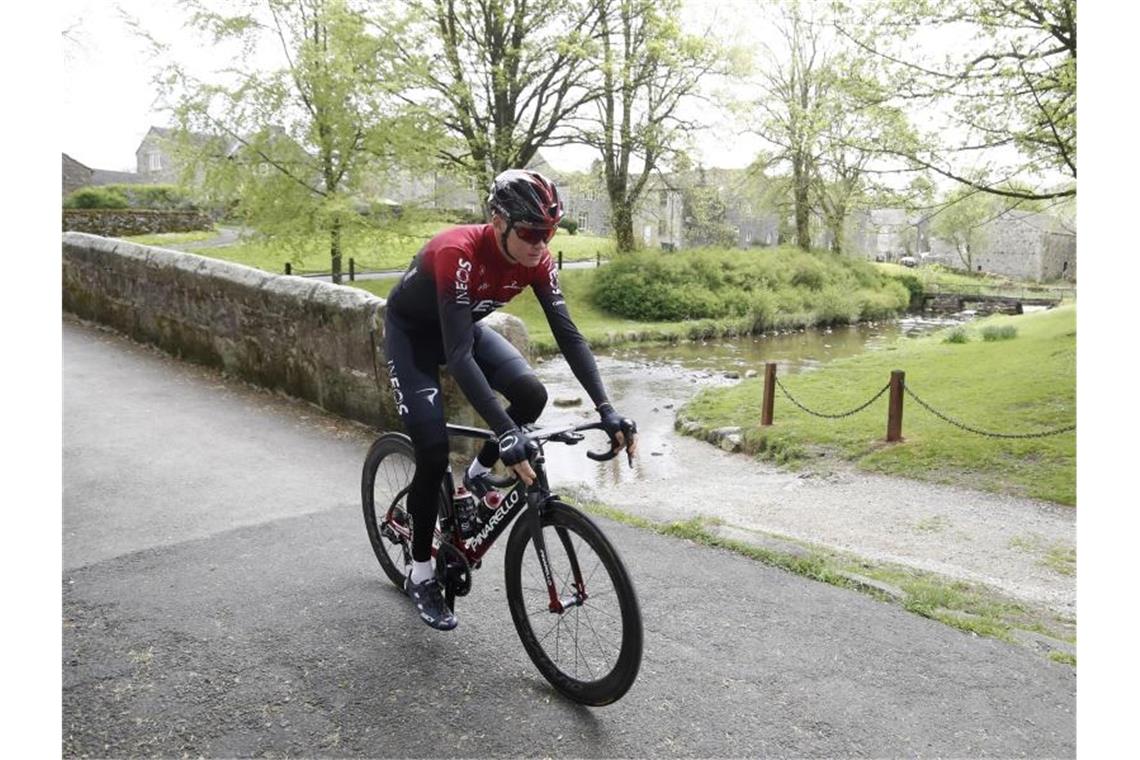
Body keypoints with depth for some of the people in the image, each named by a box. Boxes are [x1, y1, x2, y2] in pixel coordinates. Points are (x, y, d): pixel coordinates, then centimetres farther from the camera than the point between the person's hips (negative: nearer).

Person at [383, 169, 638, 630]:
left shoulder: (537, 261, -22)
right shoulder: (458, 252, -39)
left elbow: (568, 335, -21)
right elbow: (459, 355, -45)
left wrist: (606, 410, -30)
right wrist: (505, 433, -51)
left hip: (465, 324, 5)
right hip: (411, 331, -5)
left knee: (531, 396, -20)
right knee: (433, 452, -12)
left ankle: (478, 474, 9)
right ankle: (420, 575, 8)